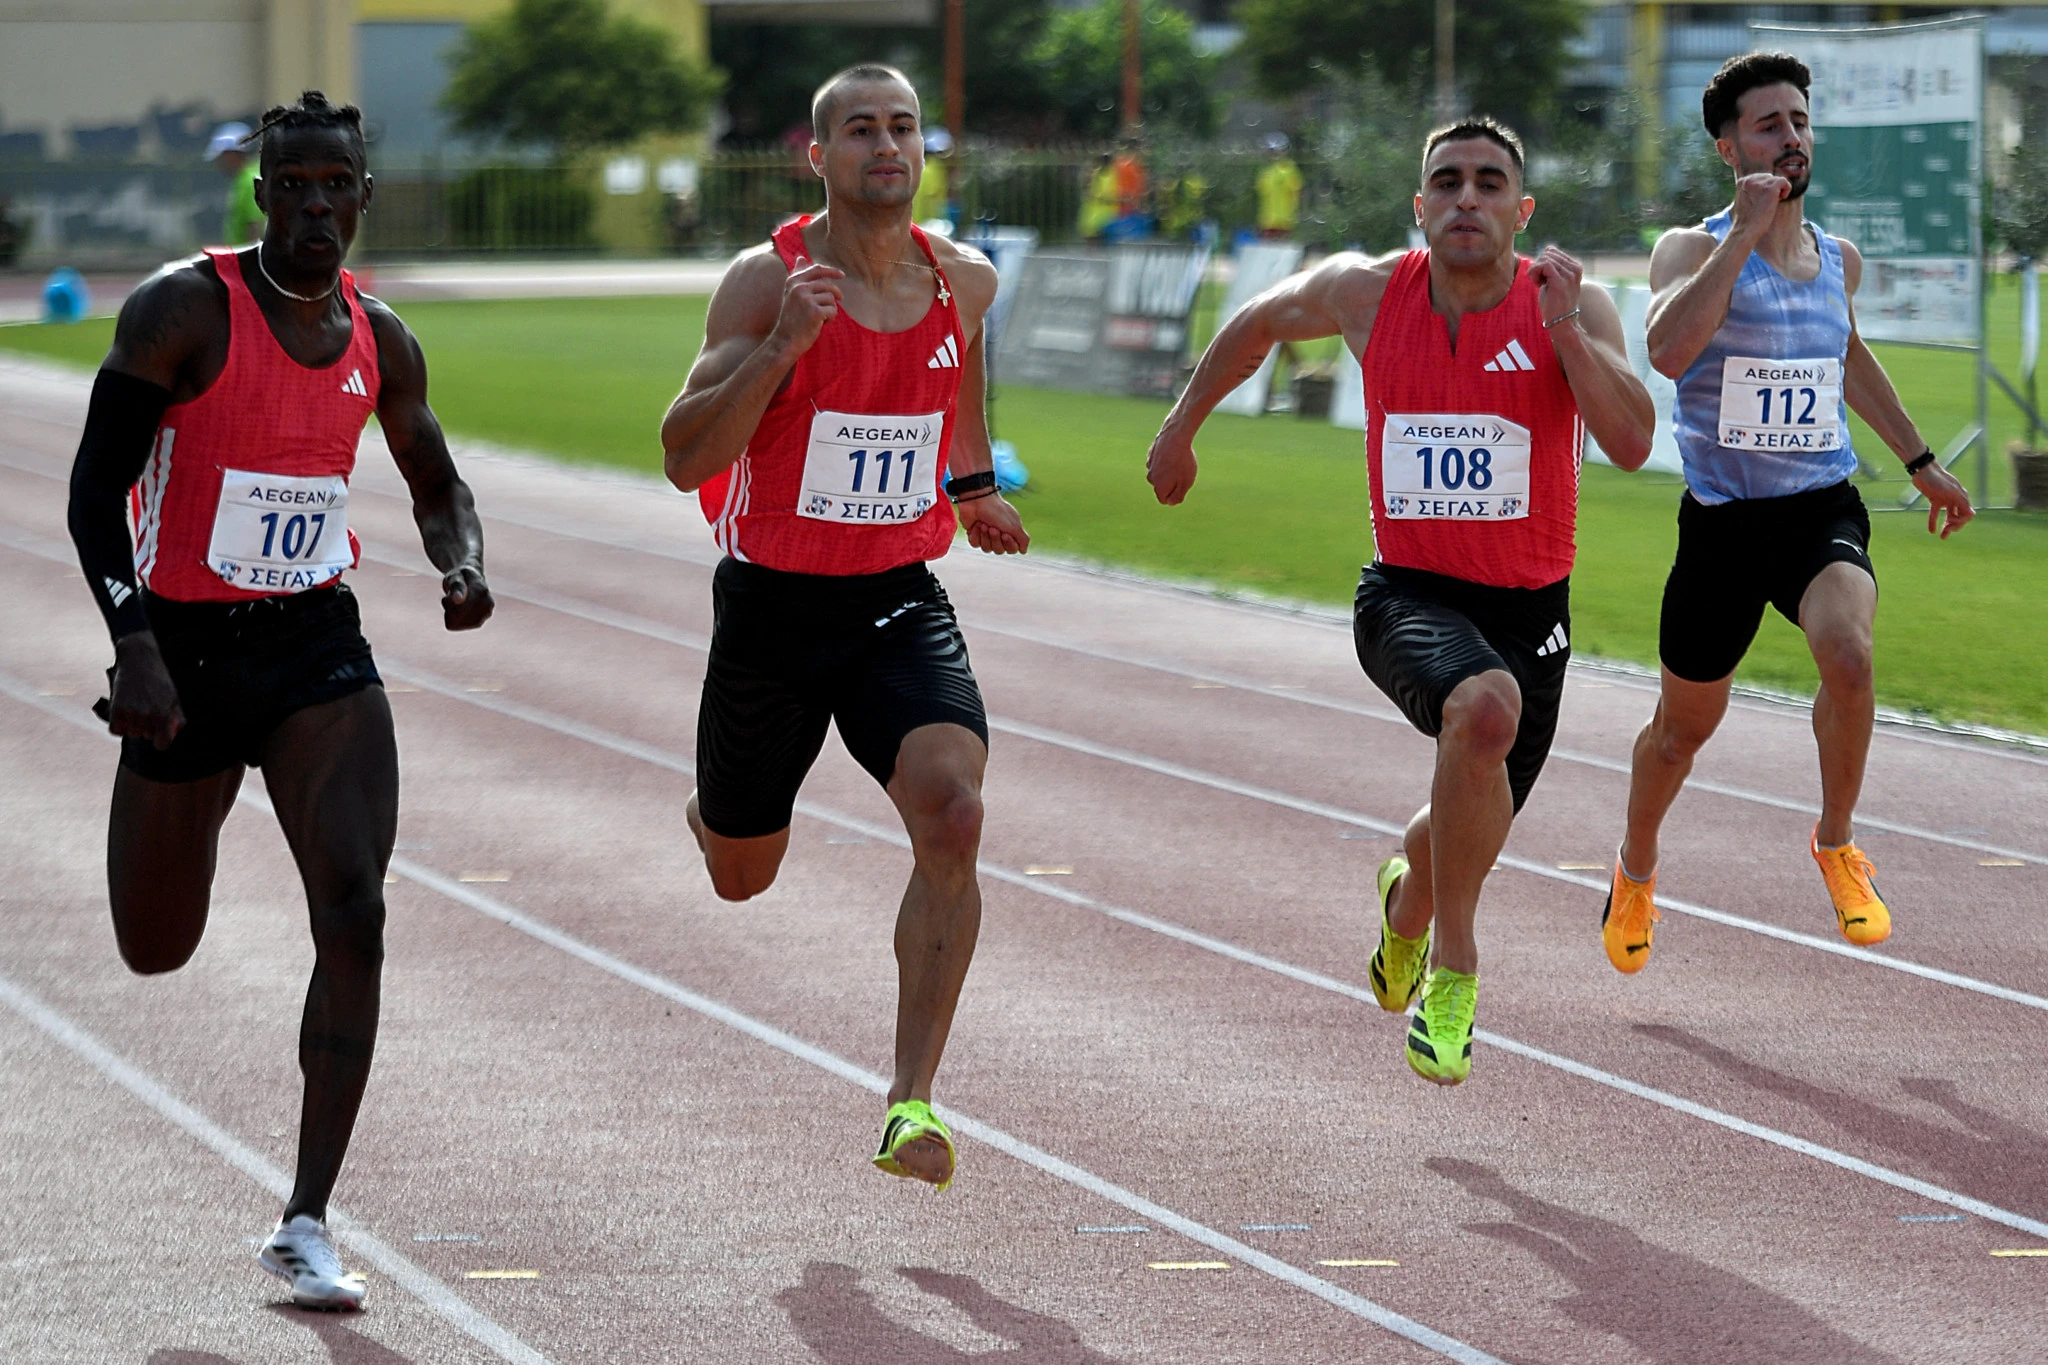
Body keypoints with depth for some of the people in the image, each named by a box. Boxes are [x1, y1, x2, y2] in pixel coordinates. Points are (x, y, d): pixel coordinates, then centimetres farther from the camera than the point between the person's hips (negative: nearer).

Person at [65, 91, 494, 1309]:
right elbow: (95, 490, -13)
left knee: (354, 912, -17)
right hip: (184, 648, -2)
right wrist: (136, 646, -26)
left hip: (317, 648, 3)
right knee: (156, 951, 12)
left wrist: (464, 565, -3)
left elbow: (436, 482, 20)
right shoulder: (184, 309, -12)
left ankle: (307, 1226, -13)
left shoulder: (379, 342, 2)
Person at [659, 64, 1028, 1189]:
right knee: (739, 878, 15)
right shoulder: (767, 282, -14)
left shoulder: (963, 282, -1)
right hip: (773, 602, -2)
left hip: (900, 602, 2)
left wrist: (972, 481, 25)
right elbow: (686, 459, -20)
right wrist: (782, 346, -32)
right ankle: (718, 805, 56)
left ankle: (912, 1103, -21)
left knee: (952, 814, -25)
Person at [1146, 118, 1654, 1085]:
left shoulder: (1572, 308, -10)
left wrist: (1566, 331, -32)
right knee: (1485, 708, -35)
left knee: (1470, 831, 16)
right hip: (1408, 594, -2)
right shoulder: (1365, 293, -6)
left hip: (1531, 607, 2)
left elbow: (1631, 446, -22)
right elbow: (1260, 323, 15)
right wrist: (1181, 427, 22)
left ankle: (1407, 895, 57)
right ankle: (1452, 970, -20)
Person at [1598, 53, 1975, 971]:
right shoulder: (1693, 250, -8)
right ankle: (1636, 873, 43)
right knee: (1685, 724, 12)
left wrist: (1919, 460, 33)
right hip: (1722, 518, -2)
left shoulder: (1839, 260, 8)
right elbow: (1669, 350, -30)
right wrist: (1744, 233, -27)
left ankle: (1836, 844, -5)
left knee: (1847, 654, -29)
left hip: (1823, 508, 2)